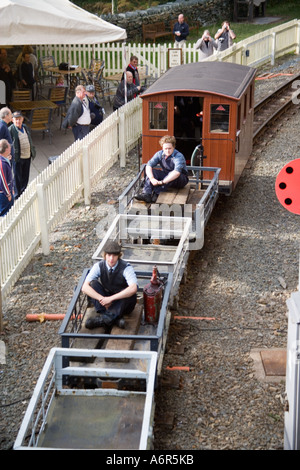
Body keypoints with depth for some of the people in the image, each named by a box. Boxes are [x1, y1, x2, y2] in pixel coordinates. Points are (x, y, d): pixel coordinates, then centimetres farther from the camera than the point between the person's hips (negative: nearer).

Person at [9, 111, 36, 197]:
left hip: (27, 156, 7)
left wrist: (33, 151, 18)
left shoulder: (25, 127, 8)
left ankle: (23, 193, 32)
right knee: (17, 177, 3)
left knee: (25, 176, 16)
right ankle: (17, 194, 16)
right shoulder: (10, 130, -14)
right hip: (18, 158, -7)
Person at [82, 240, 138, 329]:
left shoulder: (126, 268, -22)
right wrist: (102, 299, -36)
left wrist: (111, 298, -41)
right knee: (93, 283, -22)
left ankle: (102, 319, -34)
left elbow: (133, 289, -40)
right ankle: (115, 318, -31)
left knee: (130, 294, -35)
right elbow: (85, 287, -23)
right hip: (106, 299, 3)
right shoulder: (99, 266, -13)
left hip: (124, 303, -3)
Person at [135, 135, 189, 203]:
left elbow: (177, 172, -42)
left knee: (174, 176, -38)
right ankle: (146, 194, -38)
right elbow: (148, 165, -18)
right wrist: (152, 178, -37)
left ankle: (156, 194, -44)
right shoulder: (160, 154, -9)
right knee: (151, 171, -18)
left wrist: (162, 182, -48)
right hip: (166, 175, 5)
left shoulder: (179, 156, -26)